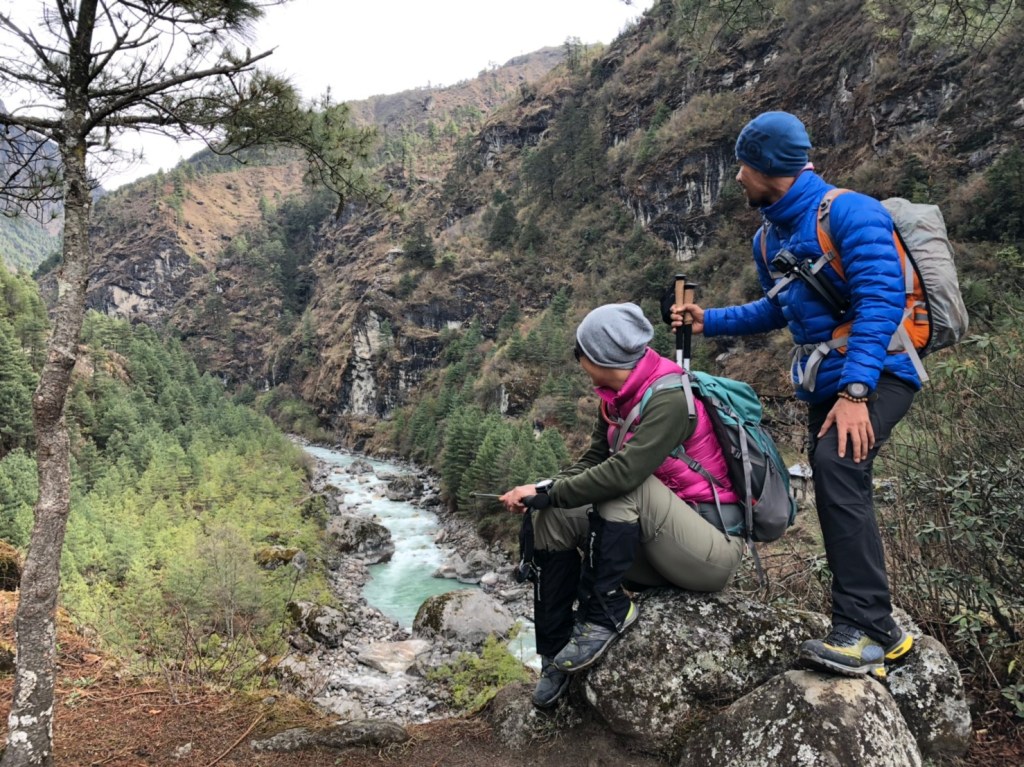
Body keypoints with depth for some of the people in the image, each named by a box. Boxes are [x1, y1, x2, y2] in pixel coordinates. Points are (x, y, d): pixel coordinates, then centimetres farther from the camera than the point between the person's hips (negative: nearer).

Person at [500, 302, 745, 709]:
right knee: (554, 519, -5)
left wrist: (546, 493, -21)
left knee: (624, 486, -30)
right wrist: (541, 490, -11)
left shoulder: (669, 399, -22)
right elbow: (591, 463, 7)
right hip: (660, 550, 8)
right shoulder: (617, 399, 3)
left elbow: (623, 472, -32)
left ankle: (604, 611, -15)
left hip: (714, 551, -8)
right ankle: (554, 656, 1)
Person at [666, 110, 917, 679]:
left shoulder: (850, 213, -14)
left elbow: (880, 304, -23)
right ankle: (883, 632, 22)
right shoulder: (769, 239, 12)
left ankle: (862, 632, -27)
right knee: (839, 496, 8)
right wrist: (707, 321, 17)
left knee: (836, 463, -31)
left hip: (876, 374, -9)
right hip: (826, 385, 9)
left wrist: (855, 392, -32)